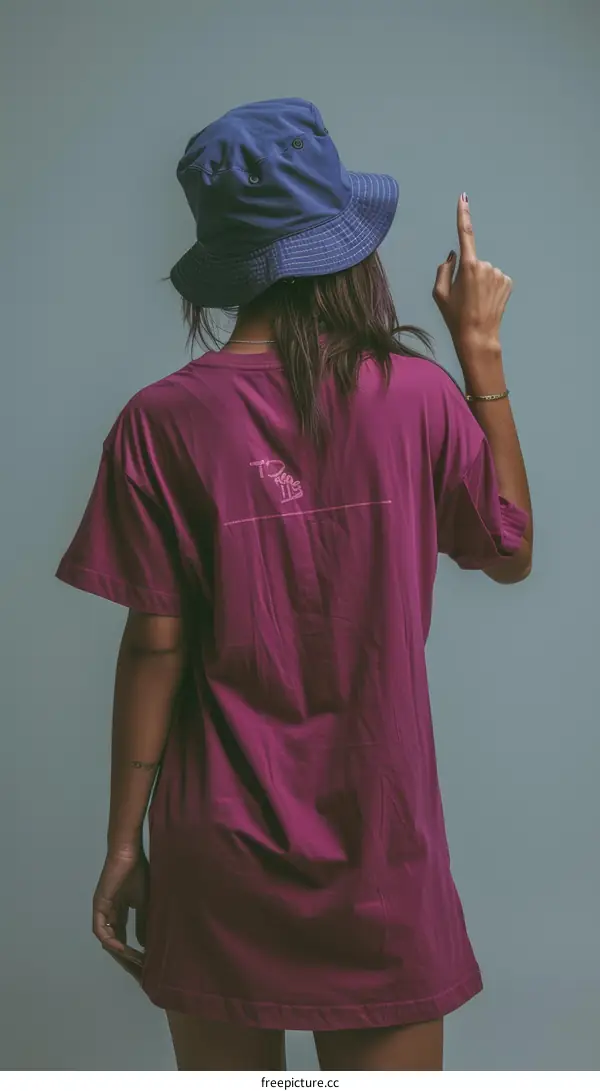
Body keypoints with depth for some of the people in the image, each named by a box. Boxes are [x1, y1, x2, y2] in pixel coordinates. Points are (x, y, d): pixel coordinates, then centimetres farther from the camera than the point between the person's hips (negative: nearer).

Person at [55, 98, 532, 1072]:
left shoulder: (161, 422, -10)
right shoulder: (418, 396, -8)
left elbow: (156, 646, -9)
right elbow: (511, 551, 8)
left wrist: (124, 841, 2)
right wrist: (481, 347, 10)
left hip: (219, 852, 0)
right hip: (382, 844, 0)